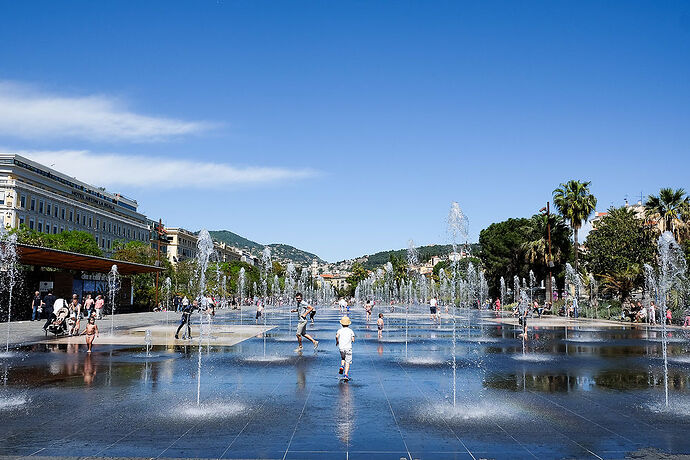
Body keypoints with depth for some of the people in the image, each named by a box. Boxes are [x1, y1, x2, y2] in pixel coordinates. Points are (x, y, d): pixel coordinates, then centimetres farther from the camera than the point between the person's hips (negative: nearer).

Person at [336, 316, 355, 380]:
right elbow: (353, 340, 1)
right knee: (348, 362, 1)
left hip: (341, 347, 1)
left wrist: (337, 342, 2)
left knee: (343, 358, 29)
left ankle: (342, 366, 3)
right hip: (348, 347, -1)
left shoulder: (340, 330, 4)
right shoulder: (350, 331, 6)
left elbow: (337, 336, -16)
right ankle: (346, 374, -12)